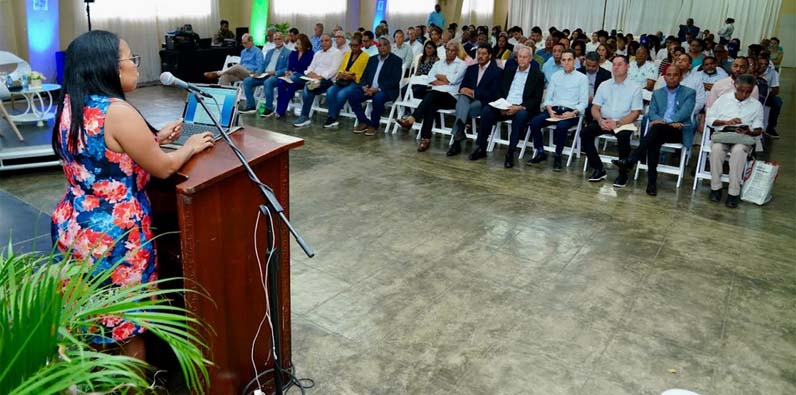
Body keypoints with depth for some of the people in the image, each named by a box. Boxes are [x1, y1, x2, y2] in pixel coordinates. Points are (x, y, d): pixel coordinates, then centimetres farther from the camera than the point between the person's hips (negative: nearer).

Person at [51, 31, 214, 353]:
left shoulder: (68, 106, 3)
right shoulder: (117, 111, -22)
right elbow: (163, 168, -14)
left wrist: (156, 138, 12)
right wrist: (191, 145, 3)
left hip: (71, 227, 8)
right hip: (114, 236, -8)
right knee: (128, 327, 12)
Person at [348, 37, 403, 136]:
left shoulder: (396, 60, 0)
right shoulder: (372, 59, 18)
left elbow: (395, 81, -11)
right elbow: (364, 76, 14)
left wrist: (378, 89, -21)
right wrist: (364, 87, -10)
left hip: (386, 90, -5)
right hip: (369, 88, 5)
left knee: (378, 98, -38)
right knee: (352, 95, -18)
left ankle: (374, 125, -16)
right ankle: (364, 122, -4)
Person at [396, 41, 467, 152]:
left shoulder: (462, 64, 10)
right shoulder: (438, 63, 24)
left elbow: (453, 79, -5)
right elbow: (430, 79, 9)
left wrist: (438, 76, 8)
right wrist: (446, 81, -3)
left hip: (451, 97, -3)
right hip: (435, 95, 3)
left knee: (432, 95, -34)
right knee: (430, 106, -31)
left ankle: (411, 119, -45)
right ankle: (426, 138, -34)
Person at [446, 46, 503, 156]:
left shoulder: (497, 71, 3)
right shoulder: (471, 69, 21)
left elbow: (493, 94, -7)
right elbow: (462, 86, 15)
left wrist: (474, 92, -14)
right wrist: (463, 90, -11)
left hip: (483, 102, -4)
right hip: (469, 98, 4)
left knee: (467, 109, -35)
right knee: (462, 97, -33)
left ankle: (457, 139, -36)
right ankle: (459, 134, -47)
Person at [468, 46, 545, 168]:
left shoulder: (538, 75, 4)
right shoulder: (509, 71, 18)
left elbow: (537, 100, -4)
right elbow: (501, 91, 15)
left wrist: (520, 107, -19)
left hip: (522, 109, -4)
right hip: (505, 106, 4)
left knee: (521, 115, -38)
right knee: (486, 110, -23)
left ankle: (510, 153, -32)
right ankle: (481, 148, -15)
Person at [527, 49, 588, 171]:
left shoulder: (582, 78, 5)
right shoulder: (555, 76, 16)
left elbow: (583, 102, -1)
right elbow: (548, 98, 13)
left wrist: (573, 113, -18)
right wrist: (550, 110, -7)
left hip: (571, 112, -4)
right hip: (554, 109, 4)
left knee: (561, 126, -37)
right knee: (534, 122, -23)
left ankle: (557, 157, -17)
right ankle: (540, 153, -6)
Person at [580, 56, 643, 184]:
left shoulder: (635, 88, 4)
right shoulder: (604, 85, 14)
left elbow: (635, 113, -2)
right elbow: (595, 108, 10)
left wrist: (617, 123, -17)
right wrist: (600, 120, -12)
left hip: (623, 122, -3)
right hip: (603, 121, 3)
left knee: (623, 137, -35)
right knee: (586, 132, -23)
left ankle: (623, 173, -17)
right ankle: (599, 169, -14)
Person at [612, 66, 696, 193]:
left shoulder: (689, 93, 12)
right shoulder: (657, 93, 22)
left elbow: (684, 112, -5)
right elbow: (651, 114, 8)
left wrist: (666, 121, -20)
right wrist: (667, 121, -12)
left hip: (679, 131, -2)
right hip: (659, 130, 2)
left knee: (658, 128, -36)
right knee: (654, 141, -35)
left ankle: (630, 161, -44)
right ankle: (652, 181, -35)